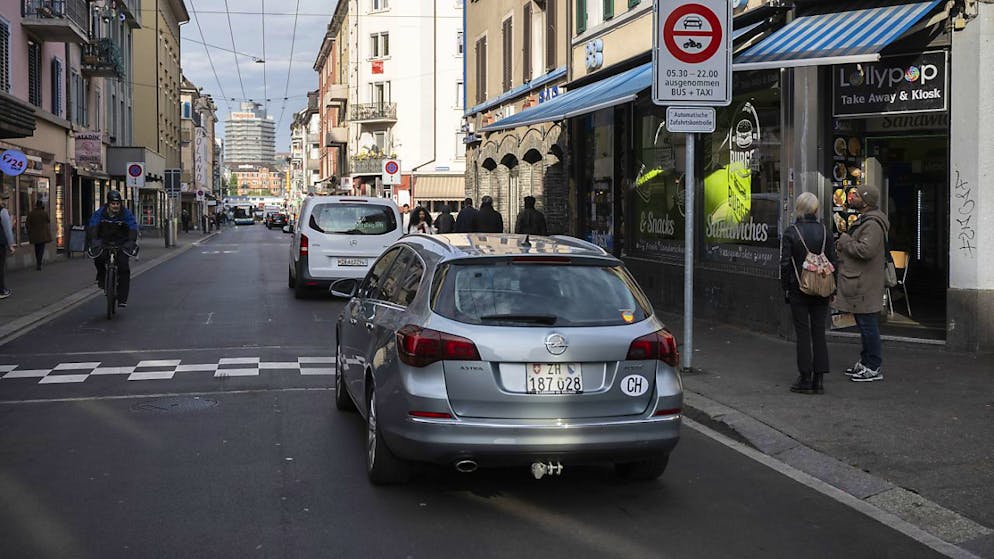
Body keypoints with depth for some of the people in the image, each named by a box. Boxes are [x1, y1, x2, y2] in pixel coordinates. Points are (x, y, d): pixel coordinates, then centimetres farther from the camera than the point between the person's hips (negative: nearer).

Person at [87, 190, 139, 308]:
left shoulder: (126, 213, -13)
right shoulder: (100, 212, -12)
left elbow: (133, 228, -24)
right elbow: (92, 226, -24)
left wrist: (131, 242, -42)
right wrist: (93, 240, -41)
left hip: (121, 243, 0)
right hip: (104, 240, 0)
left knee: (124, 267, -15)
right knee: (98, 257, -30)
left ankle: (122, 299, -8)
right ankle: (101, 276, 4)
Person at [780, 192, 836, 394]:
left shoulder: (791, 233, -9)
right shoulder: (824, 231, 0)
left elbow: (785, 263, -9)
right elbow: (833, 261, 2)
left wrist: (786, 288, 1)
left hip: (799, 289, -3)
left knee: (803, 333, 2)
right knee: (819, 332, 7)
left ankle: (805, 379, 3)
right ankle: (818, 379, 8)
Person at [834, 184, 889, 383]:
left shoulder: (873, 224, -18)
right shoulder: (863, 220, 18)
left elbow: (866, 250, -29)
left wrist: (845, 241, -15)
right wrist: (843, 245, 8)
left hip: (864, 285, -11)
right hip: (858, 282, 11)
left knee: (868, 325, -6)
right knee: (864, 325, 17)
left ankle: (874, 368, 0)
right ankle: (865, 362, 26)